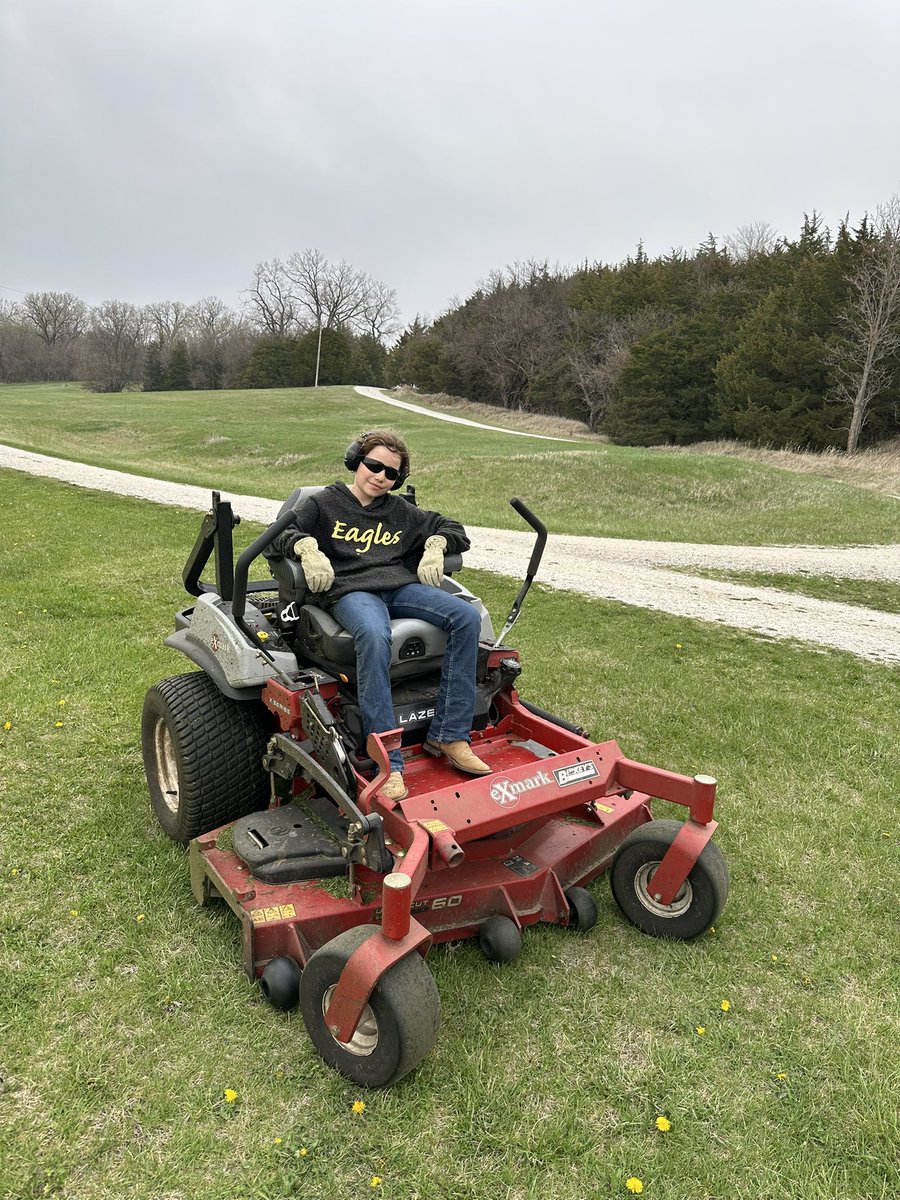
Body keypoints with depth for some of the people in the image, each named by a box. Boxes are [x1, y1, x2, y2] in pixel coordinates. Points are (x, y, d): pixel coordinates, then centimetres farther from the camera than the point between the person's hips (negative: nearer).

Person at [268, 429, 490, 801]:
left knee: (467, 616, -24)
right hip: (350, 591, -4)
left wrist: (436, 545, 7)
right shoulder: (324, 503, 15)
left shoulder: (401, 511, 25)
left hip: (402, 587, 5)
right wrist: (306, 546, -14)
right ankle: (387, 763, -39)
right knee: (374, 636, -41)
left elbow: (453, 530, 30)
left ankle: (448, 736, -21)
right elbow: (277, 534, 7)